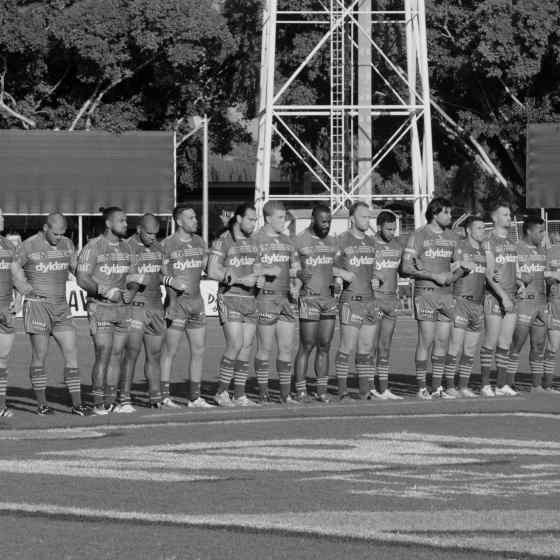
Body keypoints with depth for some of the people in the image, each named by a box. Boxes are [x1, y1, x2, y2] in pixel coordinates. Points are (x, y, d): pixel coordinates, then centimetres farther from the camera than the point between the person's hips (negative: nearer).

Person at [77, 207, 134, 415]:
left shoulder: (126, 247, 12)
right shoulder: (93, 247, -8)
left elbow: (132, 276, 19)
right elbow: (82, 279, -10)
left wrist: (131, 292, -3)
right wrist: (105, 291, -22)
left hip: (122, 308, 6)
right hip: (100, 306, -6)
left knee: (117, 355, 4)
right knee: (103, 355, -10)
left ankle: (111, 401, 8)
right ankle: (99, 403, -5)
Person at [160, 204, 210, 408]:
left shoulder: (199, 242, 11)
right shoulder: (167, 244, -7)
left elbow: (206, 267, 19)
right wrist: (172, 281, -23)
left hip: (196, 301, 6)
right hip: (176, 302, -6)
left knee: (198, 350, 6)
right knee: (169, 351, -3)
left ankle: (194, 397, 13)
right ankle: (164, 397, 4)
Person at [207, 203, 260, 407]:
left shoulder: (252, 242, 14)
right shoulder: (223, 241, -8)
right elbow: (212, 272, -13)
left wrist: (258, 275, 5)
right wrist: (240, 280, -18)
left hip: (250, 299, 7)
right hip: (229, 298, -7)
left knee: (247, 347, 2)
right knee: (235, 345, -15)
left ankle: (240, 396, 6)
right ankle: (221, 393, -4)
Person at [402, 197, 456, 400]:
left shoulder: (450, 237, 12)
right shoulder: (419, 236, -5)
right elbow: (406, 267, -9)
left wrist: (451, 275, 1)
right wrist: (433, 276, -15)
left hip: (446, 293, 6)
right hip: (425, 292, -6)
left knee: (443, 341, 5)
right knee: (426, 340, -7)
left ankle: (437, 387, 10)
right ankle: (421, 388, -1)